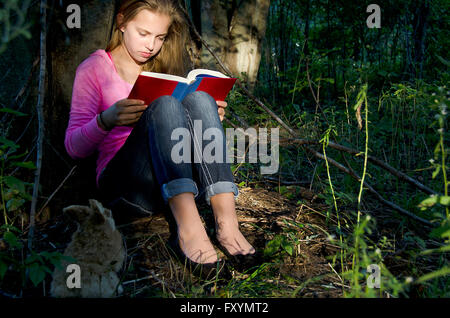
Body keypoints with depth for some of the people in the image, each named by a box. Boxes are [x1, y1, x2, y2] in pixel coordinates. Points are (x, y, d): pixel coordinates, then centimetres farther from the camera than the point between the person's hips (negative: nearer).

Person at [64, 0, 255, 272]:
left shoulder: (164, 67, 21)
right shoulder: (94, 68, 6)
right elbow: (75, 148, -2)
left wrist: (209, 119, 1)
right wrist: (107, 120, -22)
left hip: (176, 184, 4)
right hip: (124, 183, -4)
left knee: (198, 98, -21)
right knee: (165, 105, -28)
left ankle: (226, 220, -36)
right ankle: (187, 223, -47)